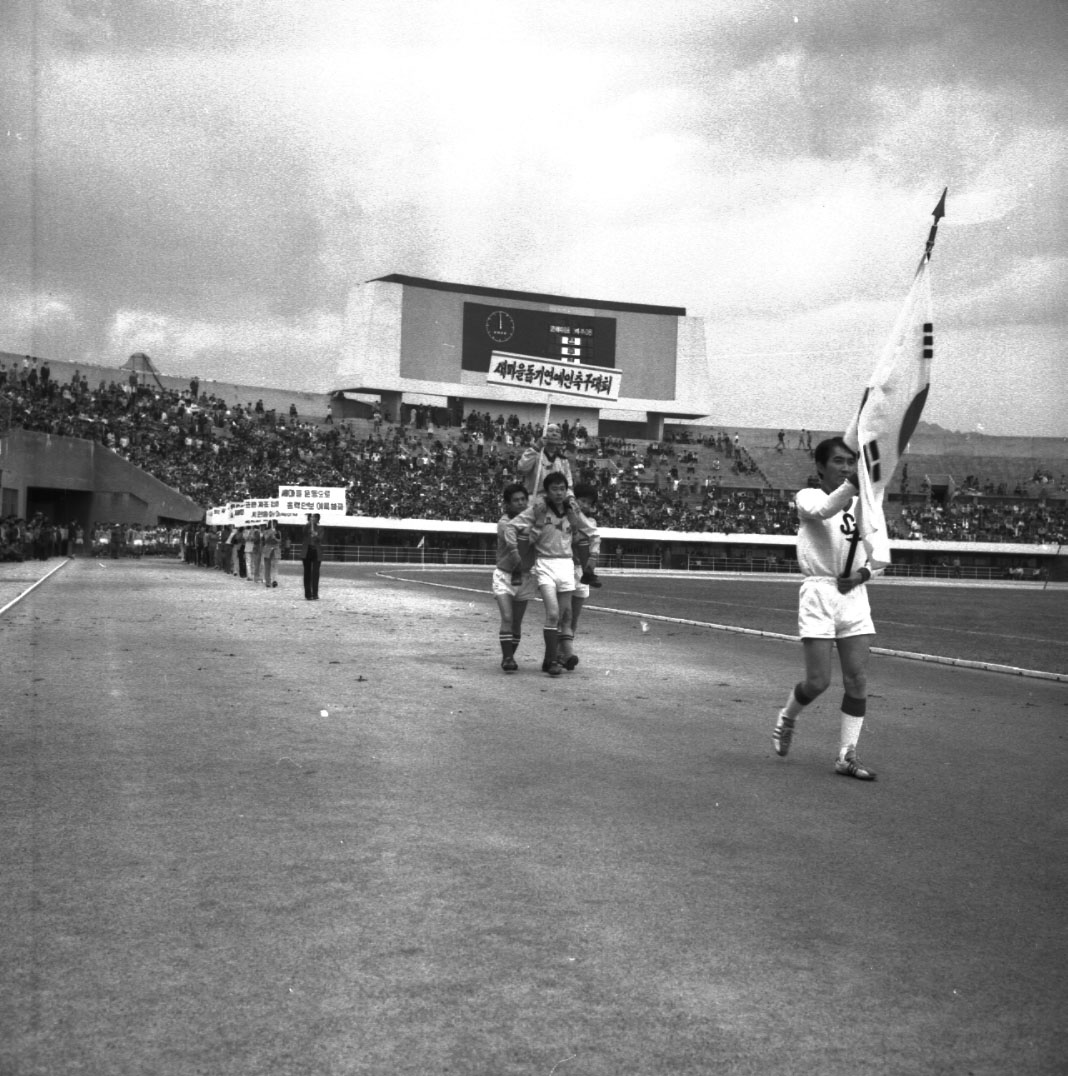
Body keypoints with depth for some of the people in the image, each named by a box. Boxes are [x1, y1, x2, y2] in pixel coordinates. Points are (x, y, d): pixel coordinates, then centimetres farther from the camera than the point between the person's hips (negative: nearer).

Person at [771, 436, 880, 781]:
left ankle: (847, 755, 8)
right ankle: (787, 718, 26)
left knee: (857, 679, -2)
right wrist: (853, 484, -39)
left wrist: (864, 572, -4)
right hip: (820, 593, -5)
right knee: (818, 681, -6)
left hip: (854, 595, 5)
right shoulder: (808, 497, -1)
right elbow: (823, 510, -25)